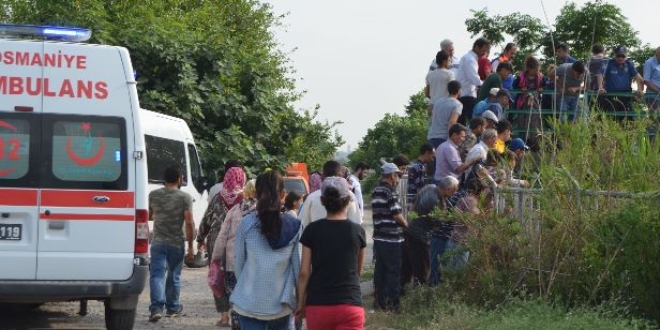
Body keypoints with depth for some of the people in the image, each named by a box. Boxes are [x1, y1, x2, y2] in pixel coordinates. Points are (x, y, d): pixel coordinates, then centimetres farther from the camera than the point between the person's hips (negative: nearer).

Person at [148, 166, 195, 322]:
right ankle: (172, 307, 28)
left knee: (157, 275, -4)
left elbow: (148, 216, 16)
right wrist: (190, 245, -6)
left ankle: (156, 307, -22)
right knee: (174, 276, 15)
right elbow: (189, 223, -12)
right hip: (177, 243, -1)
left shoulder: (154, 195, 2)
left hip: (158, 242, 1)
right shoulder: (185, 197, -7)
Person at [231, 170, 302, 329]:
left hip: (249, 302, -1)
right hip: (281, 303, 1)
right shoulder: (294, 226, -3)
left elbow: (239, 262, 3)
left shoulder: (247, 224, -4)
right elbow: (298, 265, 0)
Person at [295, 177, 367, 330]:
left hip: (318, 305, 1)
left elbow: (304, 272, 1)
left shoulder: (312, 230, 0)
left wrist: (300, 302, 12)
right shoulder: (358, 231, 2)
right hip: (350, 305, -1)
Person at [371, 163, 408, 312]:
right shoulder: (388, 192, -17)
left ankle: (379, 300, 17)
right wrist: (406, 224, 2)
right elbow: (397, 214, -18)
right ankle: (392, 303, 1)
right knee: (393, 271, -2)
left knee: (380, 269, 13)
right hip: (391, 238, -8)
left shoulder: (375, 192, 11)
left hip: (379, 236, 8)